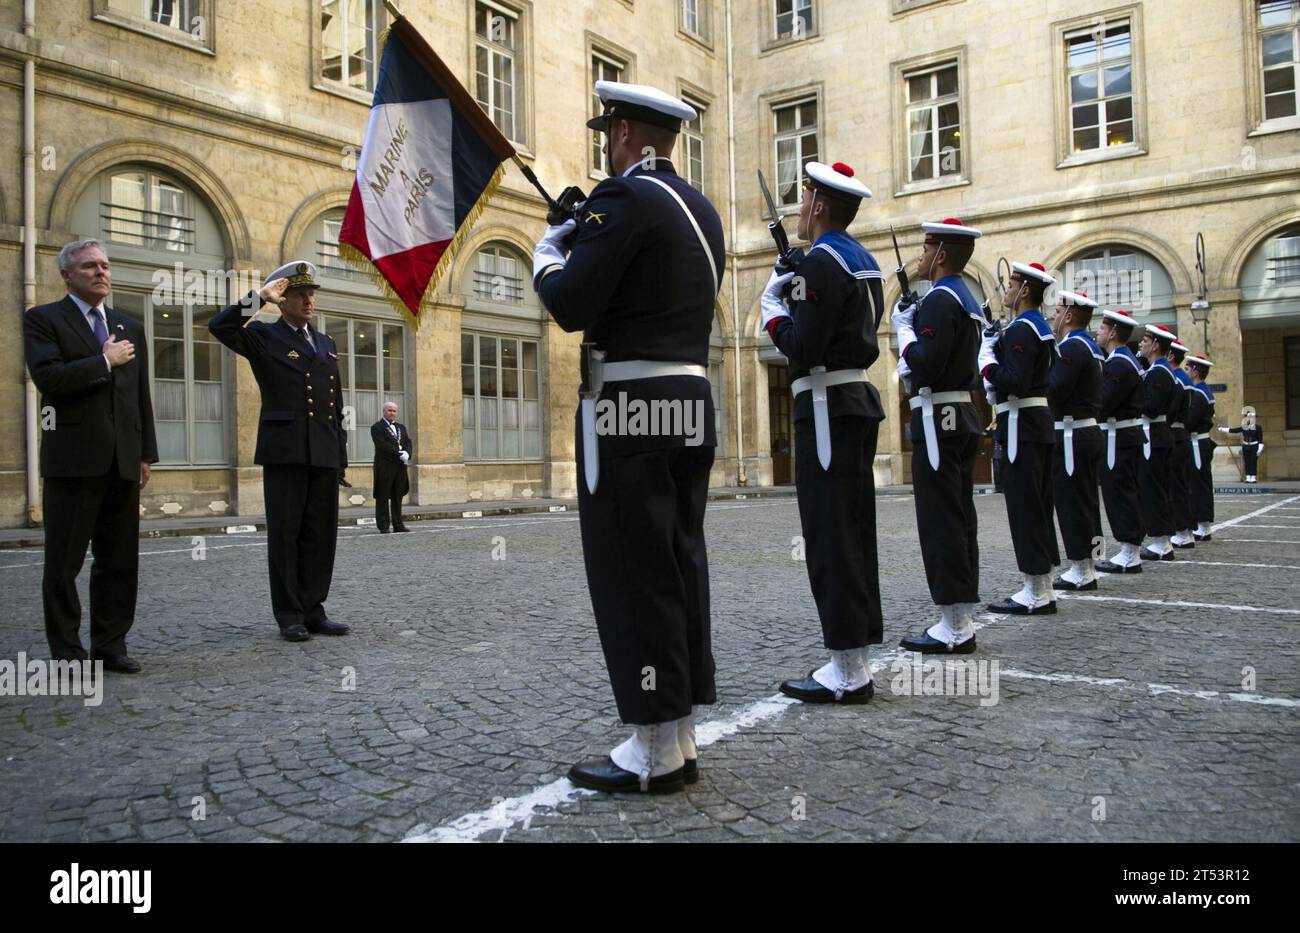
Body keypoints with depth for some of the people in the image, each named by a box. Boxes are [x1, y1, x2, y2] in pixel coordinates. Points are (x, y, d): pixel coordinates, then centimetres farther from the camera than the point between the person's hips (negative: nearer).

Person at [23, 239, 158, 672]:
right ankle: (67, 652, 12)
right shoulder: (43, 319, 1)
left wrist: (146, 453, 12)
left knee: (120, 560, 8)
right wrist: (105, 360, -8)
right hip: (72, 458, -5)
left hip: (122, 460, 5)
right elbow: (49, 378, -16)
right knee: (64, 562, 3)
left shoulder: (130, 327, 16)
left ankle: (110, 645, 17)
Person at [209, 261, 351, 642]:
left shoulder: (326, 343, 20)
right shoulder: (263, 337, 4)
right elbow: (219, 326, -16)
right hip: (284, 452, -5)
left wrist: (341, 453, 15)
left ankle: (313, 610, 15)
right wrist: (260, 296, -14)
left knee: (321, 535, 6)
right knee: (285, 535, 1)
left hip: (324, 454, 5)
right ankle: (289, 616, 8)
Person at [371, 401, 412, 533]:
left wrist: (407, 454, -10)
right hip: (384, 467, -6)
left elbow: (408, 443, 11)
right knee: (383, 497, -1)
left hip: (400, 467, 6)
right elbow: (382, 445, -14)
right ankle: (383, 526, 1)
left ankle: (398, 525, 13)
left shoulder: (401, 427, 19)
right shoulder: (377, 427, -2)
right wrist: (399, 454, -18)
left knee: (398, 497, 8)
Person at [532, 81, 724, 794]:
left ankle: (653, 753, 4)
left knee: (633, 575, -3)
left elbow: (571, 307, -16)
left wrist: (549, 253, 4)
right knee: (680, 567, 10)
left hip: (630, 410, -9)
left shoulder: (625, 196, -9)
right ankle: (679, 738, 19)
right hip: (690, 405, 9)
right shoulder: (702, 209, 18)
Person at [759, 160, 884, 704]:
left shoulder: (821, 262, -13)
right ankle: (856, 658, 18)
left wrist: (773, 307, -3)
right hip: (859, 400, 10)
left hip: (828, 409, -10)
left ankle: (846, 673, -2)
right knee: (854, 531, 11)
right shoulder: (864, 261, 17)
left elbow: (802, 349, -20)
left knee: (829, 536, -7)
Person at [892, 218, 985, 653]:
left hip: (938, 419, -10)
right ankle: (962, 620, 16)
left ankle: (952, 628, -3)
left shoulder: (940, 299, -13)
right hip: (963, 416, 10)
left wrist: (904, 328, -7)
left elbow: (926, 366, -22)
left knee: (940, 520, -7)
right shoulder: (966, 298, 18)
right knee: (959, 518, 10)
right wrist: (914, 323, 13)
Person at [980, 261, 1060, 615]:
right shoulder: (1041, 327, 18)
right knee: (1039, 506, 11)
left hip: (1021, 427, -10)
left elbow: (1015, 383, -23)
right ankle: (1042, 590, 17)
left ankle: (1034, 595, -2)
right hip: (1040, 425, 10)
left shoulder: (1019, 330, -14)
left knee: (1024, 507, -7)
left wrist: (987, 356, -12)